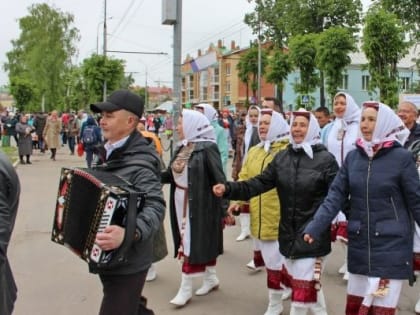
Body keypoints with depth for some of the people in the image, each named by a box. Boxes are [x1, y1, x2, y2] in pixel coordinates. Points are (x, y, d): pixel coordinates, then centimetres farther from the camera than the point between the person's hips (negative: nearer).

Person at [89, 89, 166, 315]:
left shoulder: (139, 162, -22)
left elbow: (155, 207, -33)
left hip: (127, 262, -9)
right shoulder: (109, 154, 5)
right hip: (107, 257, 9)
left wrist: (129, 233, -48)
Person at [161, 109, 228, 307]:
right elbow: (170, 175, 7)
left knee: (193, 243, 0)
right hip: (181, 203, 7)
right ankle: (211, 278, 31)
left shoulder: (207, 147, -14)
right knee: (198, 242, 16)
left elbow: (219, 179, -15)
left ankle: (186, 289, 9)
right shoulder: (182, 148, 9)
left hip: (200, 205, -7)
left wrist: (225, 209, -15)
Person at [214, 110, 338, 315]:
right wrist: (229, 189, -11)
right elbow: (260, 183, 0)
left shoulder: (325, 159, -9)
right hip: (289, 235, 6)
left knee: (302, 291, 0)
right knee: (309, 287, 22)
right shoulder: (282, 157, 6)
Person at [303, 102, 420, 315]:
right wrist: (313, 228, -12)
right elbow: (335, 196, -1)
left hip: (391, 245, -4)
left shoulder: (401, 157, -9)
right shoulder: (353, 156, 3)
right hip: (359, 243, 5)